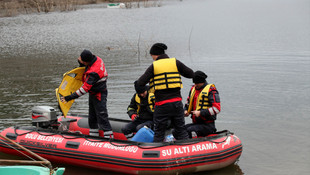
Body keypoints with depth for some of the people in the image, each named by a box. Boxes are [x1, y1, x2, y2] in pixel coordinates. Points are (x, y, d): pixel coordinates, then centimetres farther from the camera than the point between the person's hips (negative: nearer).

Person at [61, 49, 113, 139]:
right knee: (92, 118, 16)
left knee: (102, 118, -7)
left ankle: (109, 138, -2)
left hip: (99, 95, -10)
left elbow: (85, 89, -31)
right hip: (93, 94, 10)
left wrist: (70, 97, -29)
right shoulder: (96, 58, -6)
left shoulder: (93, 73, -33)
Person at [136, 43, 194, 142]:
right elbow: (191, 74, 8)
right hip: (177, 102, 3)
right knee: (181, 130, 12)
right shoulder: (175, 62, 4)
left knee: (158, 133, 6)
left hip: (162, 104, -3)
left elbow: (140, 83, -6)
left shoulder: (153, 66, -3)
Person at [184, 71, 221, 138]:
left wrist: (200, 113, -20)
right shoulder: (193, 89, 12)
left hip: (208, 125, -7)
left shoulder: (211, 90, -9)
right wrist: (186, 110, 6)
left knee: (190, 130, -33)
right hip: (196, 123, 7)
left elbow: (217, 108, -17)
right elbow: (188, 103, 29)